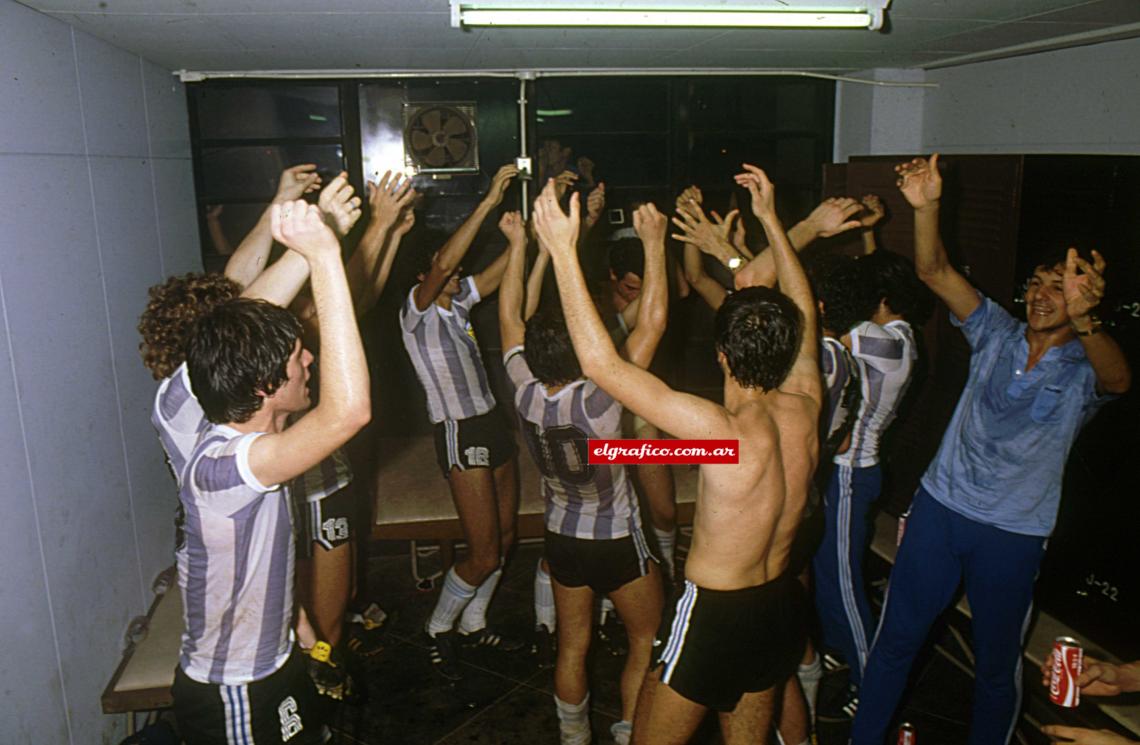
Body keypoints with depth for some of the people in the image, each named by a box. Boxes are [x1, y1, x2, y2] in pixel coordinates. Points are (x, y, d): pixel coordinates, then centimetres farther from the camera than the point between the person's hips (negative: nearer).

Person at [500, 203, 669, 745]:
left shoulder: (526, 395, -19)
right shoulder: (598, 401, -32)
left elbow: (509, 315, -5)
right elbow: (652, 321, -29)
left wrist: (519, 245, 1)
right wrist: (653, 241, -23)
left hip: (562, 537, 5)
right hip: (617, 542, -4)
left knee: (572, 646, 20)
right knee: (648, 641, 18)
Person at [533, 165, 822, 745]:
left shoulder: (724, 431, -30)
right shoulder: (804, 410, -10)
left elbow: (602, 363, -32)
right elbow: (803, 316, 8)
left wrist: (562, 250, -30)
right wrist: (770, 220, 14)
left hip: (713, 616, -7)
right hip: (782, 608, 7)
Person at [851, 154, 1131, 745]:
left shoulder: (1084, 369, -6)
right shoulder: (997, 333, 1)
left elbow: (1117, 378, -32)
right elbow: (935, 271, -12)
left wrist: (1082, 319, -53)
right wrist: (926, 206, -29)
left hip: (1013, 534, -2)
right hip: (939, 505, 2)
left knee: (997, 664, 15)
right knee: (896, 636, 12)